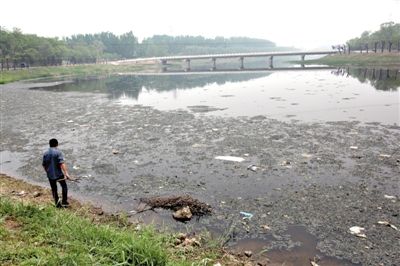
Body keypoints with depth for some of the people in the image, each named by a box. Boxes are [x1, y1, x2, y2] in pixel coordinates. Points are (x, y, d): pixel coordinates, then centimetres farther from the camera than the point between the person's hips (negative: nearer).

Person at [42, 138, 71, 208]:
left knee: (54, 189, 15)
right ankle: (64, 201, 14)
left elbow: (44, 165, 9)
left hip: (50, 175, 4)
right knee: (64, 186, 15)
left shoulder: (45, 153, 3)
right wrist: (66, 173, -28)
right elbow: (62, 163, -23)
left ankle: (57, 204, 22)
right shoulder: (58, 152, -13)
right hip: (58, 174, -4)